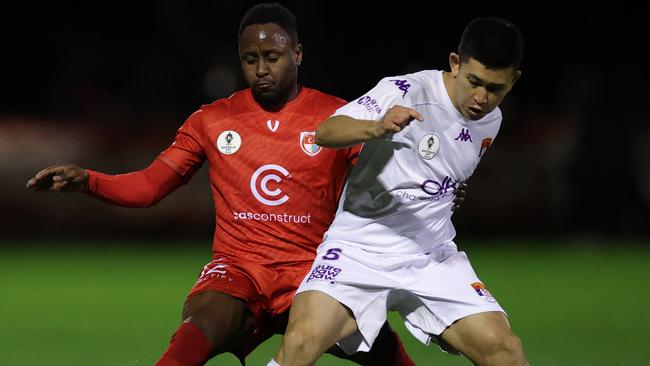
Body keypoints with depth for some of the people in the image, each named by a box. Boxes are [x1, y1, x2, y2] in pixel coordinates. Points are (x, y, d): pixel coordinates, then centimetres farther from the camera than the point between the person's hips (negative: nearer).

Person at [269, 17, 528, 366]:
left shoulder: (490, 122, 7)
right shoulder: (407, 92, -14)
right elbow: (325, 131, -26)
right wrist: (378, 127, -44)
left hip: (433, 257, 5)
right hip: (360, 249, -5)